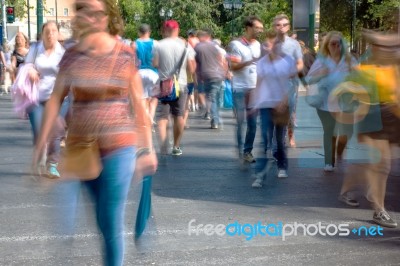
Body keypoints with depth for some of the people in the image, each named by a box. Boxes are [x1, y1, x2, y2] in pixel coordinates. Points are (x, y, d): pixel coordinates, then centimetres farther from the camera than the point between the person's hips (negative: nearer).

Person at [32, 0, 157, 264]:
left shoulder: (126, 55, -4)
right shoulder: (71, 56, 2)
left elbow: (138, 104, 1)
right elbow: (55, 101, 4)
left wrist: (147, 149, 1)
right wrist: (41, 145, 1)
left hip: (118, 149, -3)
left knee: (110, 224, 2)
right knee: (66, 220, 0)